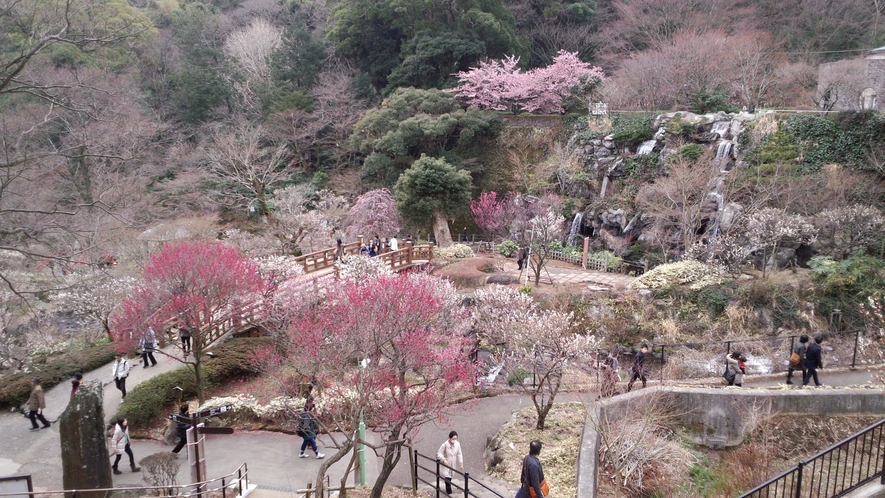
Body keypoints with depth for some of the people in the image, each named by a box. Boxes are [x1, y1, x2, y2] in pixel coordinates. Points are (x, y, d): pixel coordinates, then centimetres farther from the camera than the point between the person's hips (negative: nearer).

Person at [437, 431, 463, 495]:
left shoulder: (457, 444, -11)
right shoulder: (445, 444, -23)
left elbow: (459, 454, 1)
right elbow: (439, 453, -15)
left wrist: (461, 464, 2)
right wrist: (443, 460, -31)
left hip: (453, 464, 4)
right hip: (445, 464, -4)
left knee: (450, 477, 14)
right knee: (447, 477, -10)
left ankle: (448, 491, 32)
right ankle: (449, 492, 2)